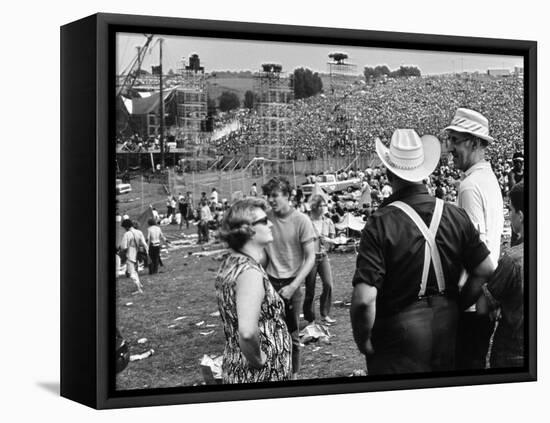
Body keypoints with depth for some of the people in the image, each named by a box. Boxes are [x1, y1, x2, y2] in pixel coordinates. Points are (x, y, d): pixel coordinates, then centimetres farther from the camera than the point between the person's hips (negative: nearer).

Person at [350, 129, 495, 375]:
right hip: (448, 326, 5)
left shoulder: (381, 224, -18)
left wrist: (363, 340, -8)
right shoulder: (456, 216, -4)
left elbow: (364, 299, -24)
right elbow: (487, 272, 1)